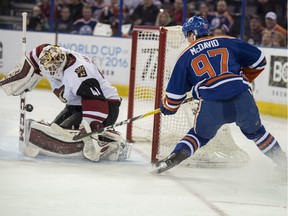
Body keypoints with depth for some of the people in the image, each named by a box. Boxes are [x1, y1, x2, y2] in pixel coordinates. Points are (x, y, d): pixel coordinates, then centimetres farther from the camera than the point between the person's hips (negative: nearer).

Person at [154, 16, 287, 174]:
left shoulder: (186, 56, 14)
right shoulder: (227, 42, 15)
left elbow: (176, 89, 16)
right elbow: (258, 60, 18)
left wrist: (168, 107, 34)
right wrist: (245, 78, 33)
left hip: (211, 106, -1)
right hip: (242, 99, 1)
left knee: (200, 134, 24)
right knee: (255, 131, 25)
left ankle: (176, 156, 5)